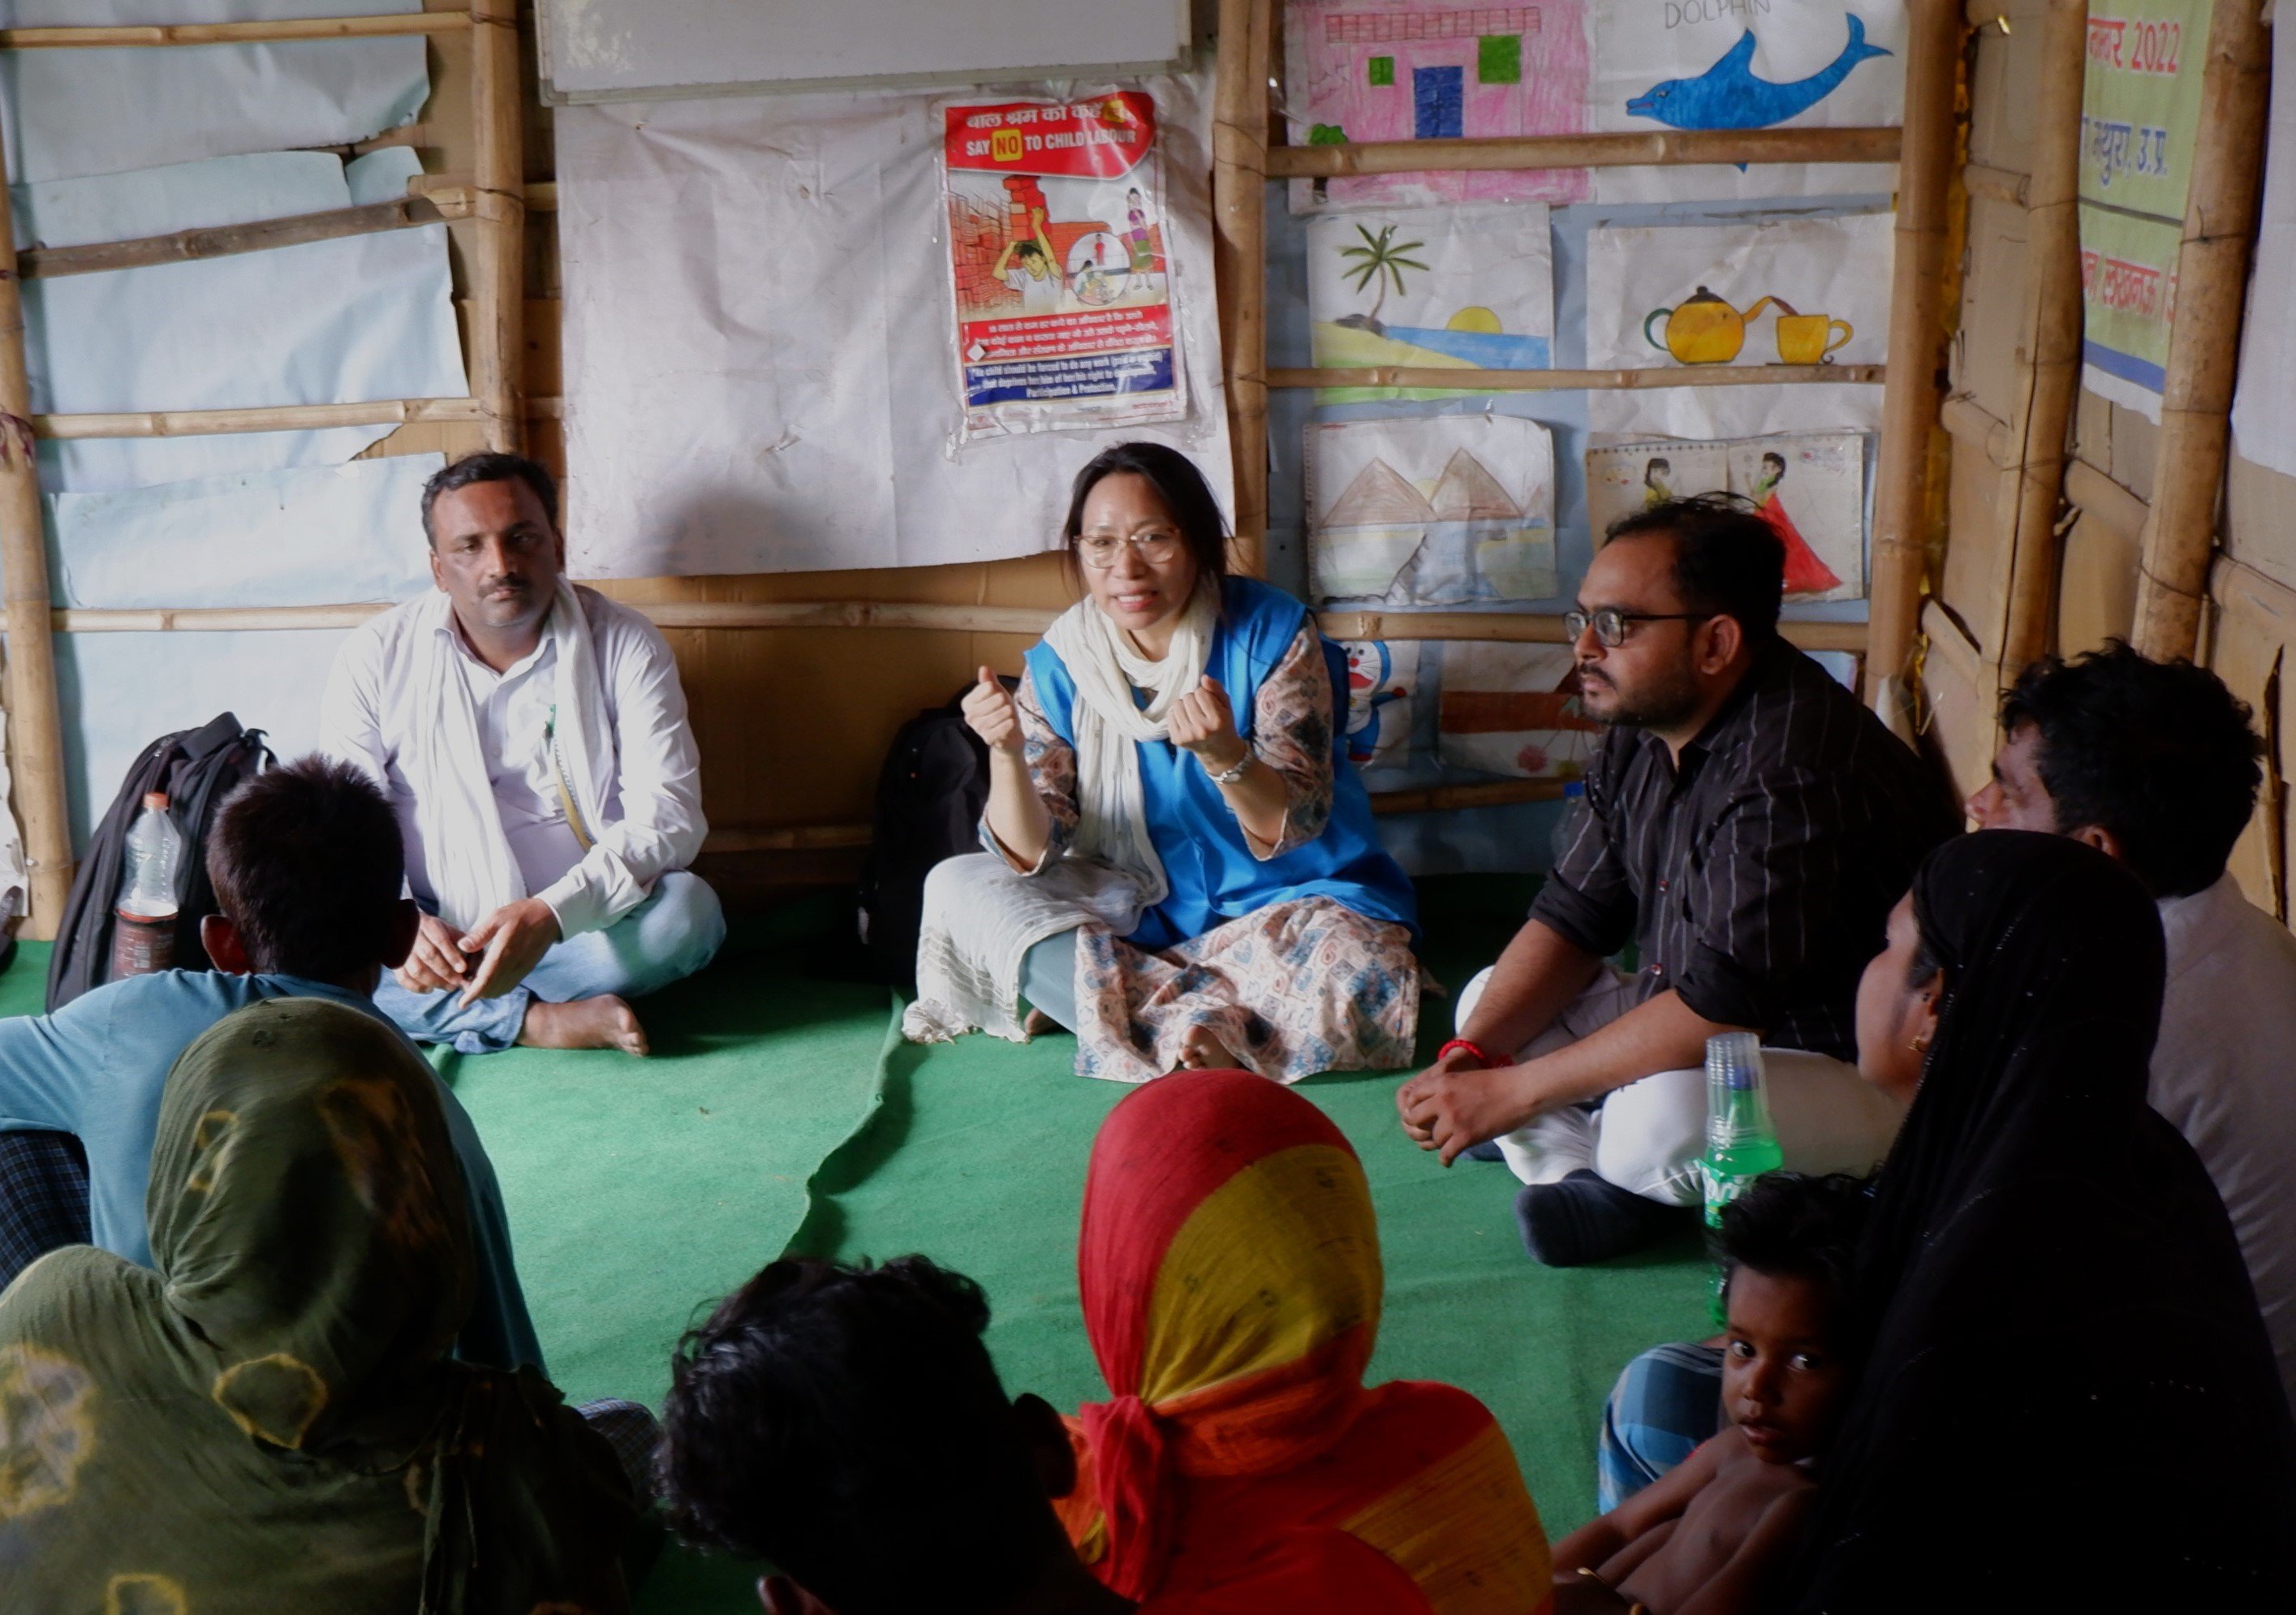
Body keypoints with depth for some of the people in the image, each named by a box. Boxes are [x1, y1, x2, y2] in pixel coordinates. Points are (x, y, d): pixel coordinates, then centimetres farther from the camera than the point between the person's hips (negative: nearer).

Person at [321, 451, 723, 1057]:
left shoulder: (624, 646, -4)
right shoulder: (377, 657, 0)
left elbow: (667, 816, -14)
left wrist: (549, 915, -30)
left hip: (582, 933, -1)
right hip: (434, 938, 1)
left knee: (687, 908, -30)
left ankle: (446, 1010, -19)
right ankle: (540, 1023, -24)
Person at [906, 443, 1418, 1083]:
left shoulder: (1271, 631, -13)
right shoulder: (1061, 663, -5)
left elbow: (1291, 832, -17)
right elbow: (1029, 856, -10)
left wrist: (1223, 753, -37)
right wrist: (1006, 753, -29)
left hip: (1282, 902, -4)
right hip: (1140, 907, 4)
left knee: (1360, 975, -35)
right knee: (956, 886, -15)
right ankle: (1198, 1024, -23)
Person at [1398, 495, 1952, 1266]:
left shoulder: (1792, 777, -31)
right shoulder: (1643, 728, 0)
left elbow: (1715, 1007, -32)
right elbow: (1572, 918, 3)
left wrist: (1511, 1092, -27)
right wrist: (1470, 1054, -13)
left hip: (1853, 1076, -9)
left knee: (1662, 1121, -36)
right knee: (1486, 998, 6)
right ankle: (1606, 1189, -13)